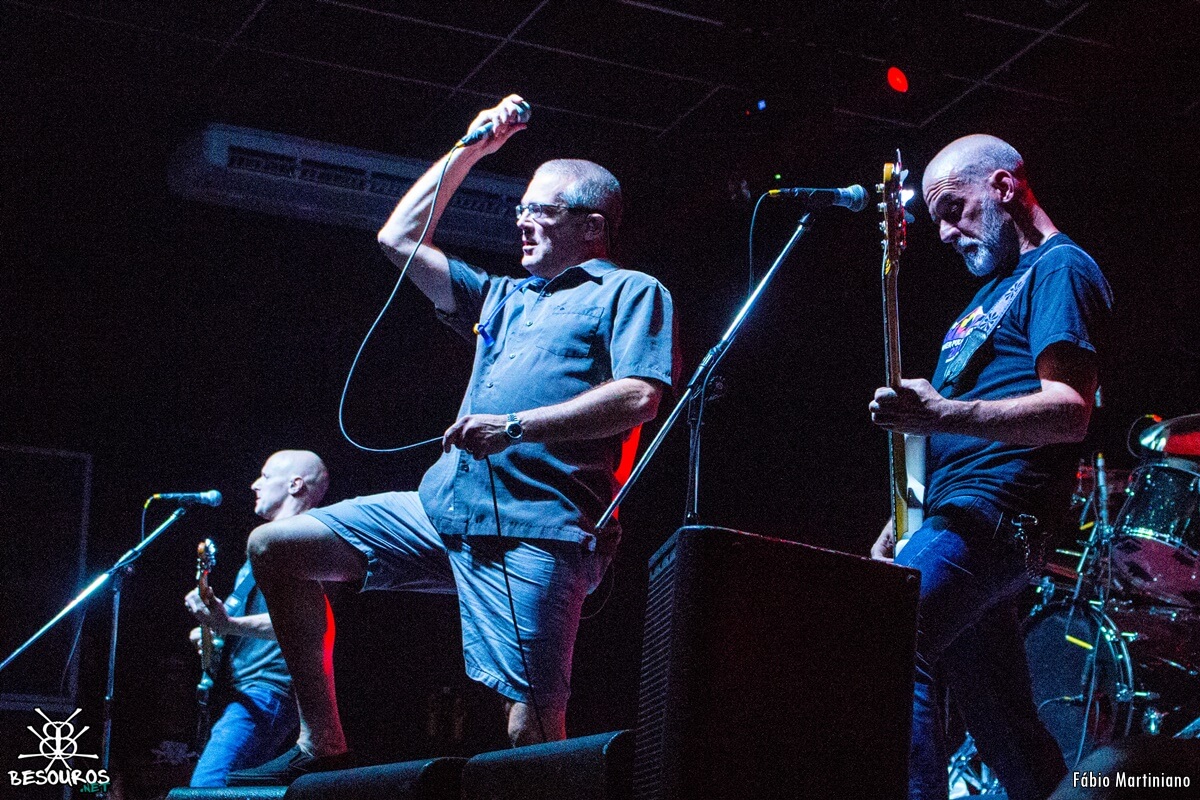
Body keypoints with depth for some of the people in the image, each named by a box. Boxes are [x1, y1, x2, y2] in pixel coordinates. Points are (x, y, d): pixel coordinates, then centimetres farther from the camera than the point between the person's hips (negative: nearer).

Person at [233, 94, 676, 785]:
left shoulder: (631, 292, 7)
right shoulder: (503, 297, 29)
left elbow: (640, 397, -9)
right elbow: (400, 239, 32)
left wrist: (515, 427, -15)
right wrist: (469, 149, 29)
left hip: (537, 527, -8)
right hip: (446, 506, 8)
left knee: (532, 728, -16)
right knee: (276, 547, 4)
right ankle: (322, 745, 6)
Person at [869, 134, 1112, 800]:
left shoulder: (1059, 268, -3)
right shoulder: (993, 291, 26)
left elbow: (1070, 413, -18)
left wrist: (942, 413, -31)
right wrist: (895, 532, 20)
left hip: (986, 515, -10)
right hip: (955, 518, 10)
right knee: (1010, 737, 10)